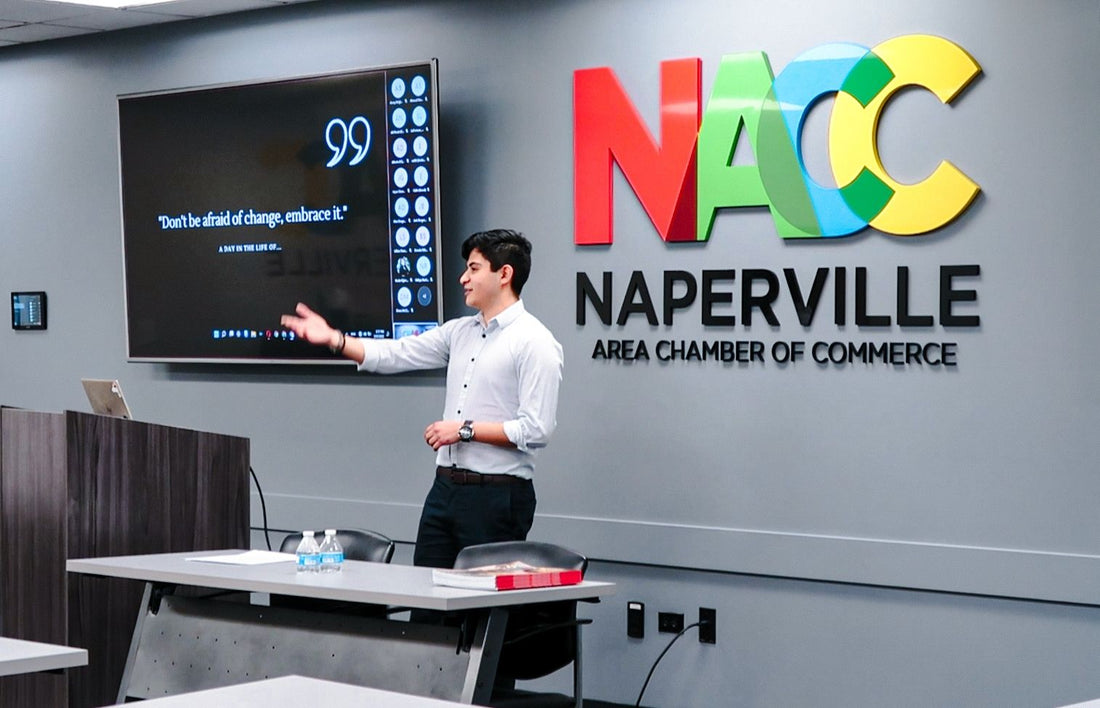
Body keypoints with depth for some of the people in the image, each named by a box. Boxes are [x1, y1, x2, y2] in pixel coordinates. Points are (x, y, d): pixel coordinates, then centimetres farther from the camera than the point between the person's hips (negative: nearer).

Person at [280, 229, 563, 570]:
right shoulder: (460, 331, 14)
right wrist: (333, 339, 0)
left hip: (495, 495, -7)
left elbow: (536, 430, -17)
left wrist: (465, 429, -14)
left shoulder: (535, 343, -10)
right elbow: (395, 354, 10)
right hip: (445, 487, 8)